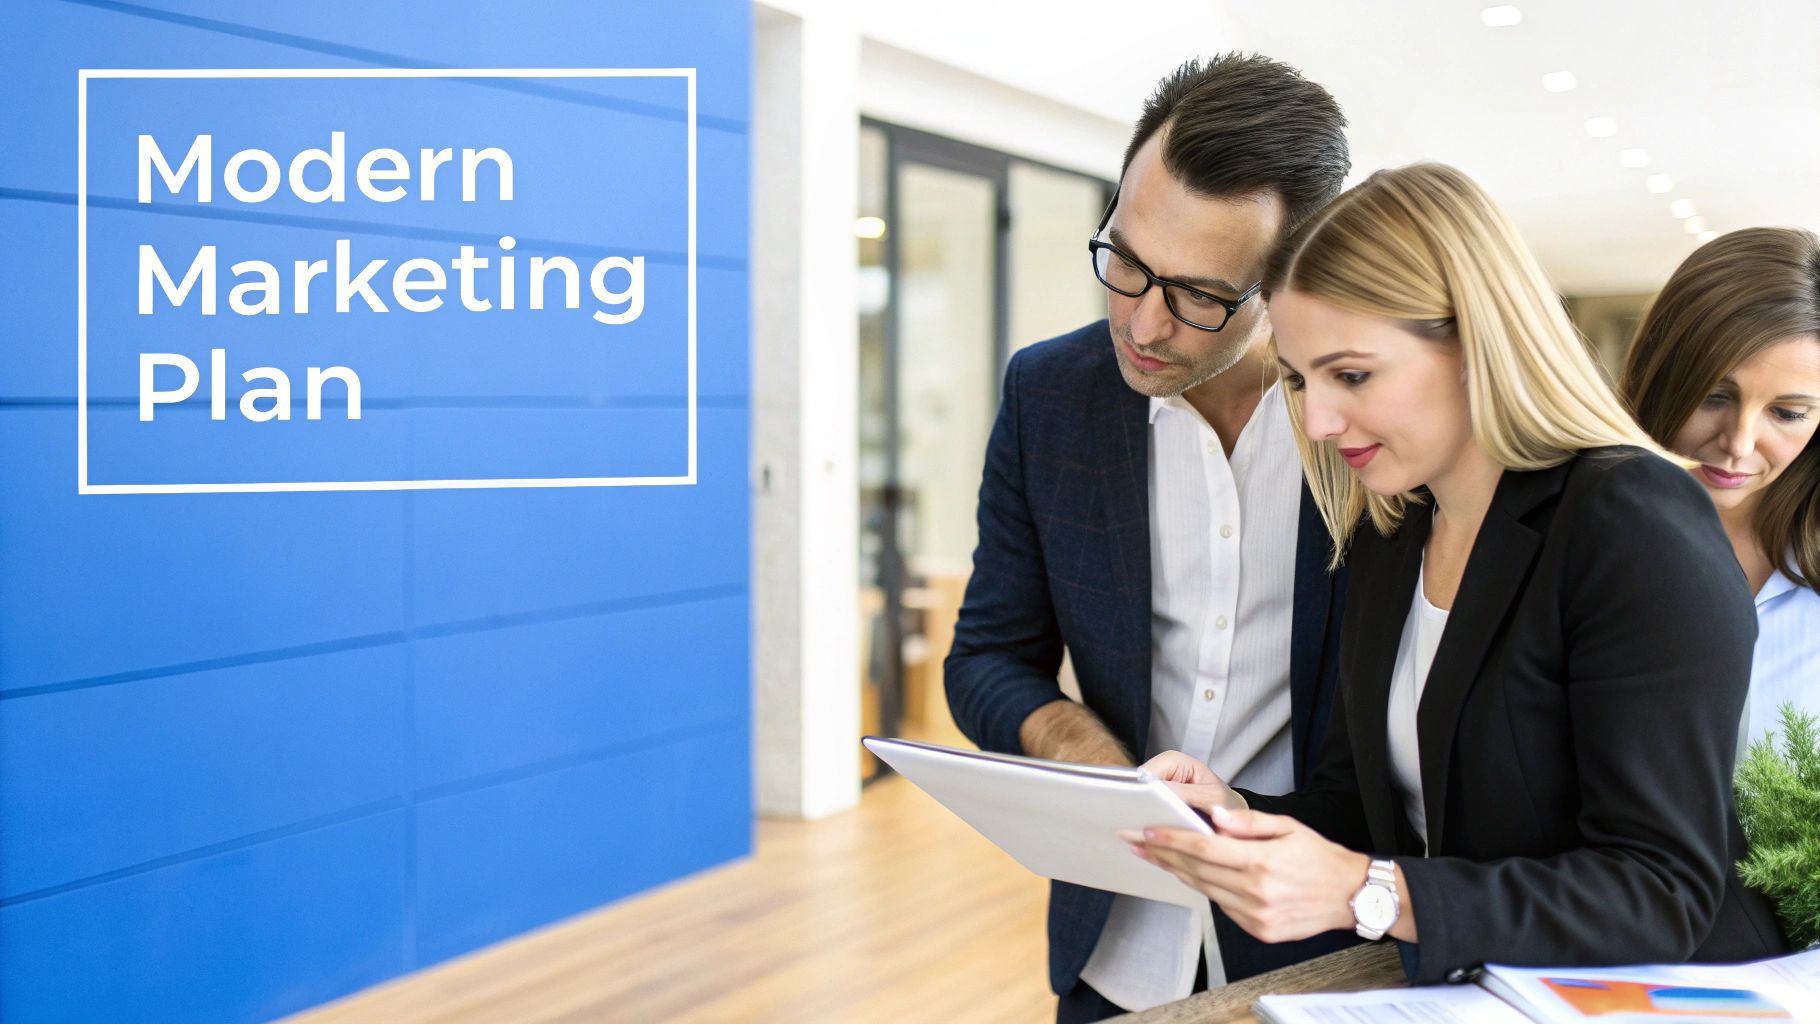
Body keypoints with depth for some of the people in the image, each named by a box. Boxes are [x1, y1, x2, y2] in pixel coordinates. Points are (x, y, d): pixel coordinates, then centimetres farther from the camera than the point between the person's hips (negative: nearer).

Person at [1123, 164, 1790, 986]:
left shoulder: (1636, 525, -14)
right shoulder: (1385, 539, 7)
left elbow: (1662, 894, -18)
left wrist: (1368, 894, -26)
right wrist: (1238, 819, -8)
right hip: (1449, 992, 6)